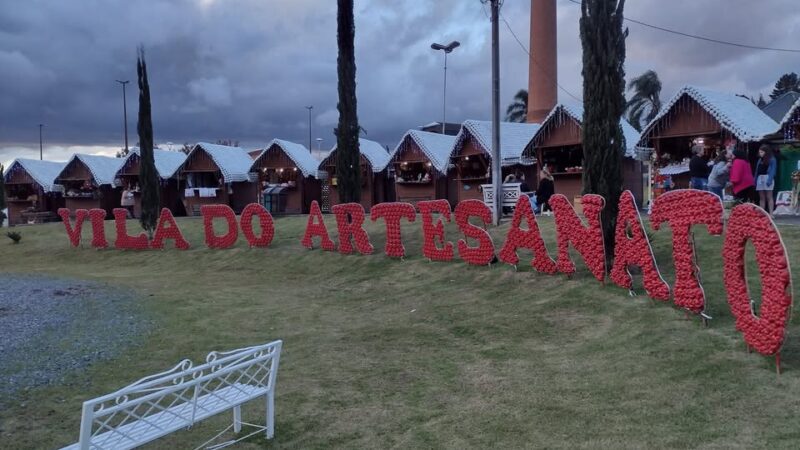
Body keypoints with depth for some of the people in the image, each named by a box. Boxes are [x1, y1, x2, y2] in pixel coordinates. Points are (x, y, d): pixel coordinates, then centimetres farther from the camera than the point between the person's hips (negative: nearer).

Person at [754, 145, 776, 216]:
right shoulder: (760, 160, 16)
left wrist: (770, 179, -19)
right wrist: (755, 180, 6)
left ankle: (771, 214, -5)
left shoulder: (772, 159, -1)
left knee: (769, 197, -5)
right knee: (761, 198, 6)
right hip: (760, 179, 6)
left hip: (767, 178, -6)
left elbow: (772, 170, -8)